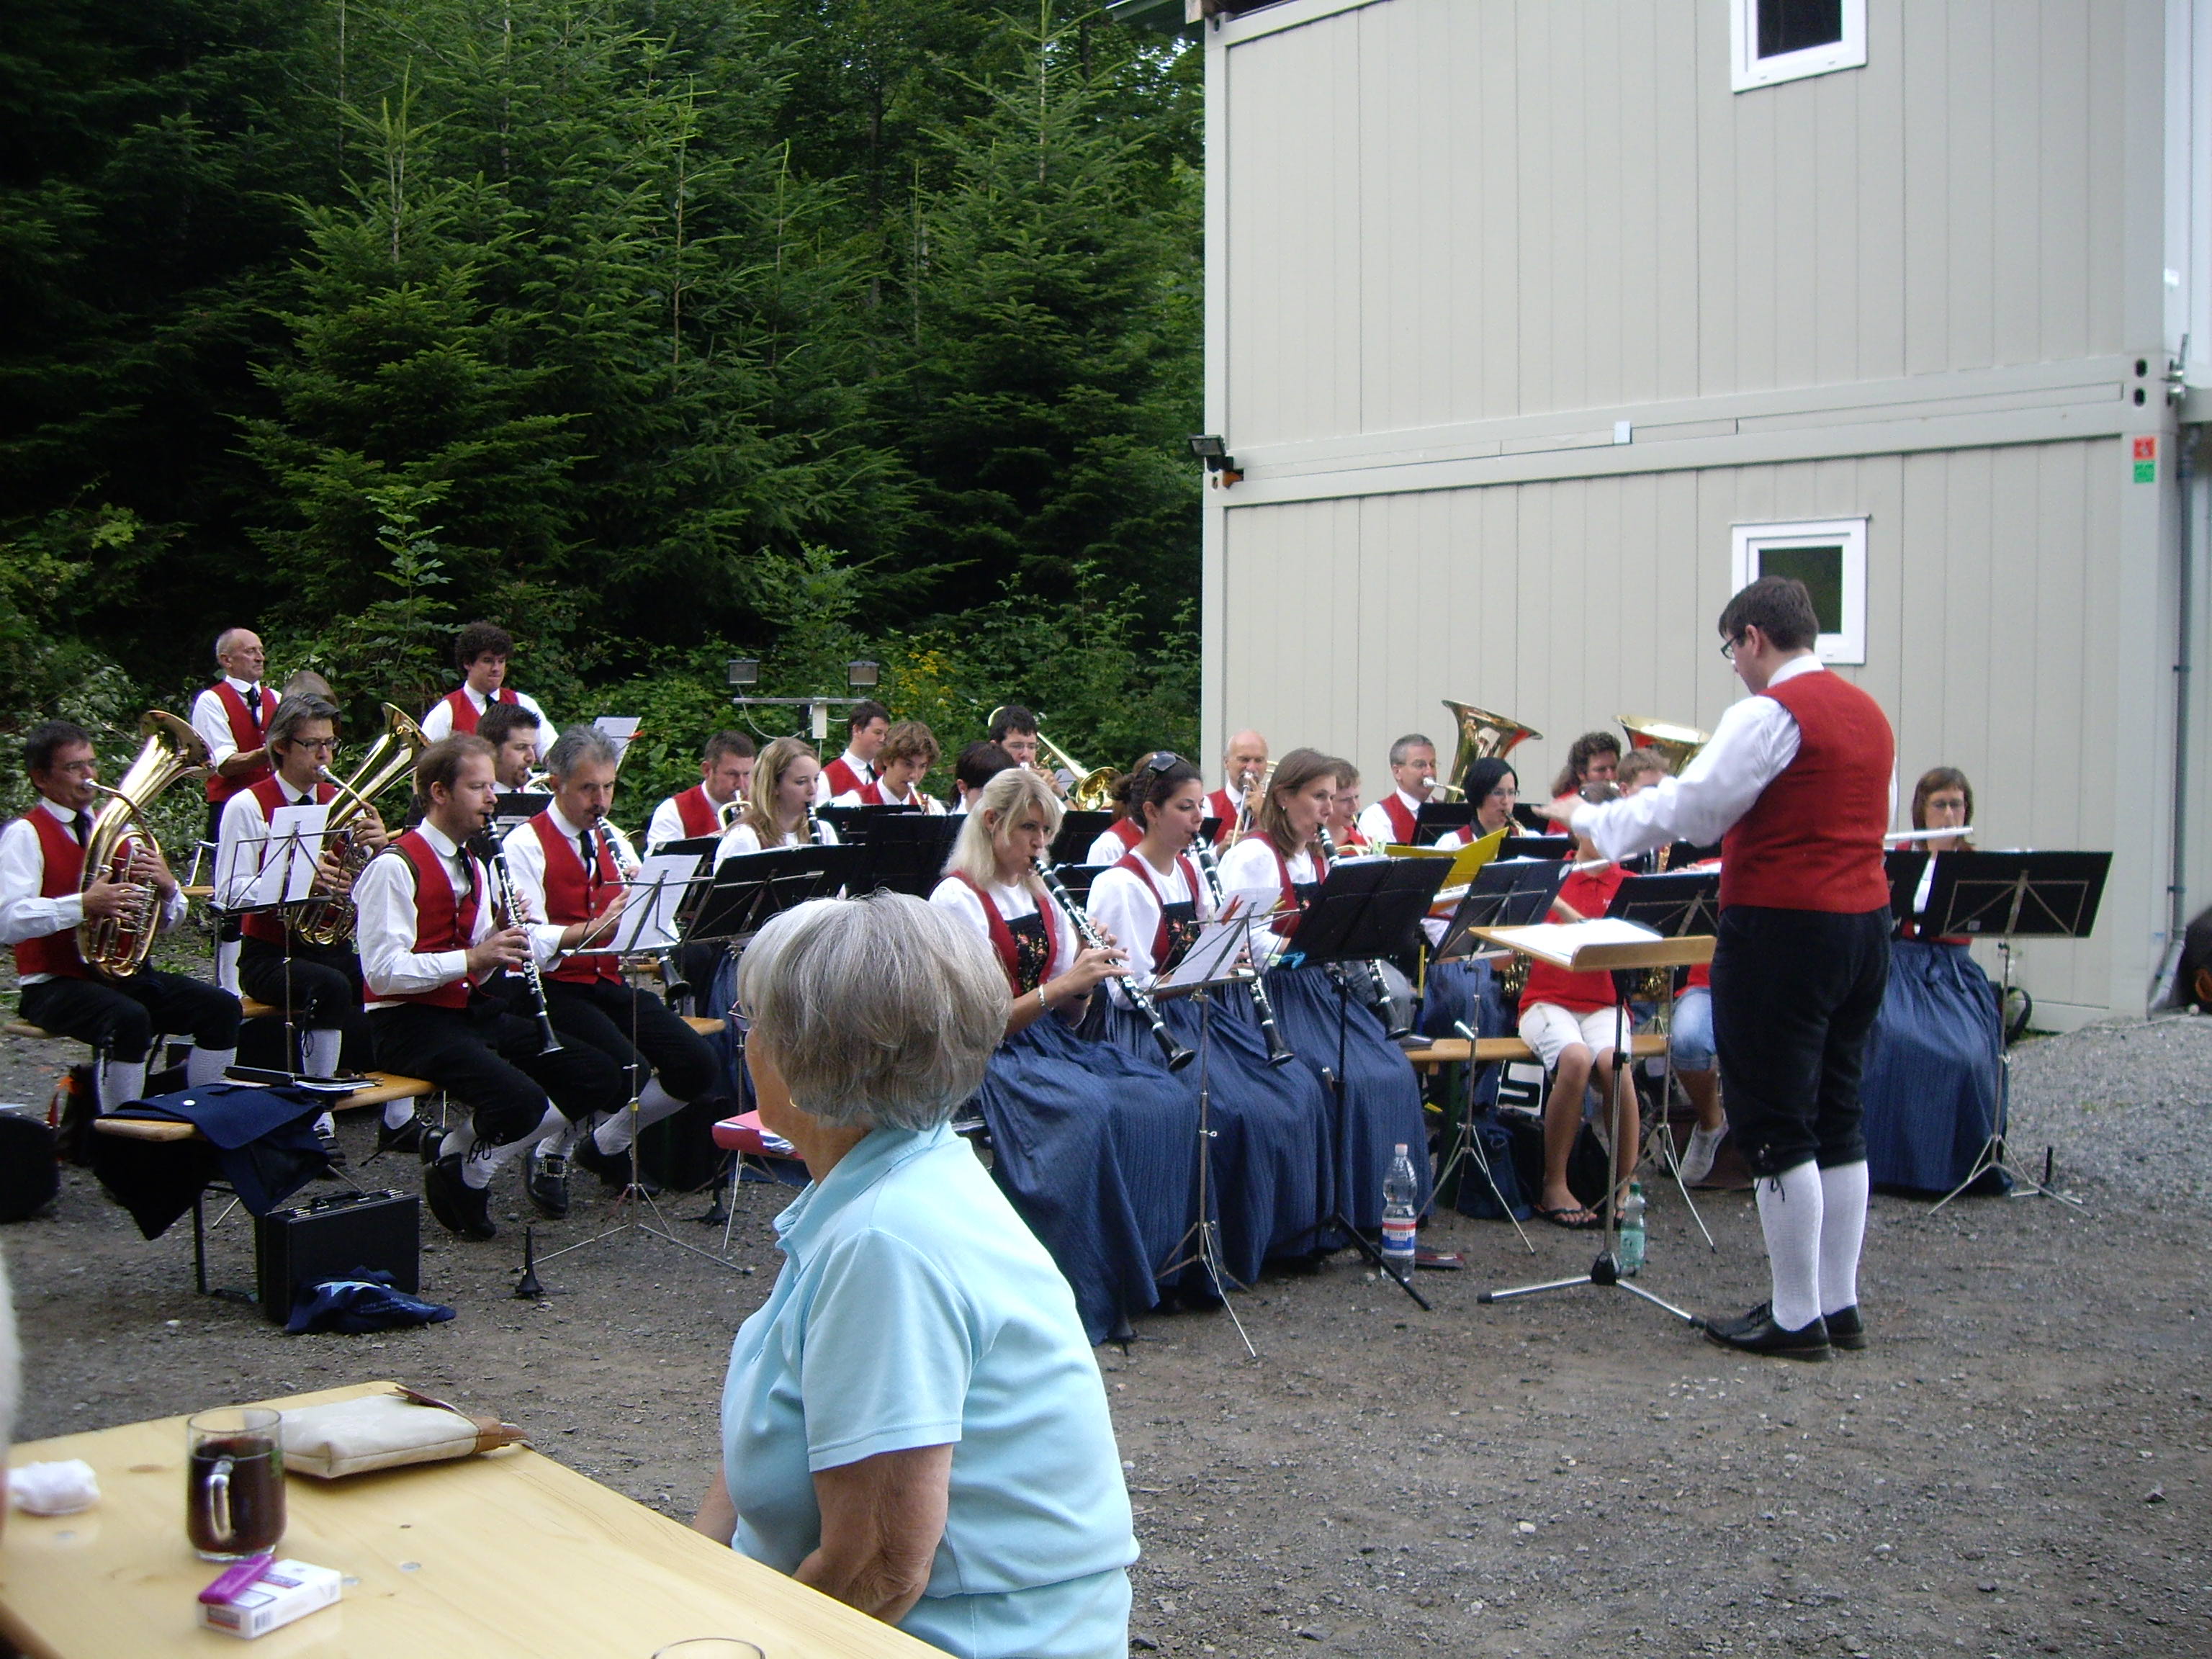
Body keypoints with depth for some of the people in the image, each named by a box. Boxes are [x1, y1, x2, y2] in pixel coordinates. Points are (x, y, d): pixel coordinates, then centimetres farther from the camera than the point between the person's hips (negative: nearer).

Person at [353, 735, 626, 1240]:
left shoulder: (472, 865, 15)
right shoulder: (394, 867, -12)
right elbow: (384, 972, -20)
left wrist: (500, 936, -4)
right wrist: (474, 957, -23)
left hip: (474, 1010, 9)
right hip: (412, 1024, -9)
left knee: (599, 1079, -4)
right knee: (520, 1101, -32)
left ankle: (465, 1153, 7)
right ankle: (460, 1174, 0)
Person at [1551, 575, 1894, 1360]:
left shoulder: (1771, 713, -13)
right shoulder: (1868, 714, 13)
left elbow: (1689, 811, -15)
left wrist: (1587, 818, -2)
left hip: (1783, 928, -9)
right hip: (1864, 921, 9)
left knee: (1775, 1125, -1)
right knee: (1836, 1117, 14)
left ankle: (1795, 1317, 4)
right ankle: (1839, 1305, 20)